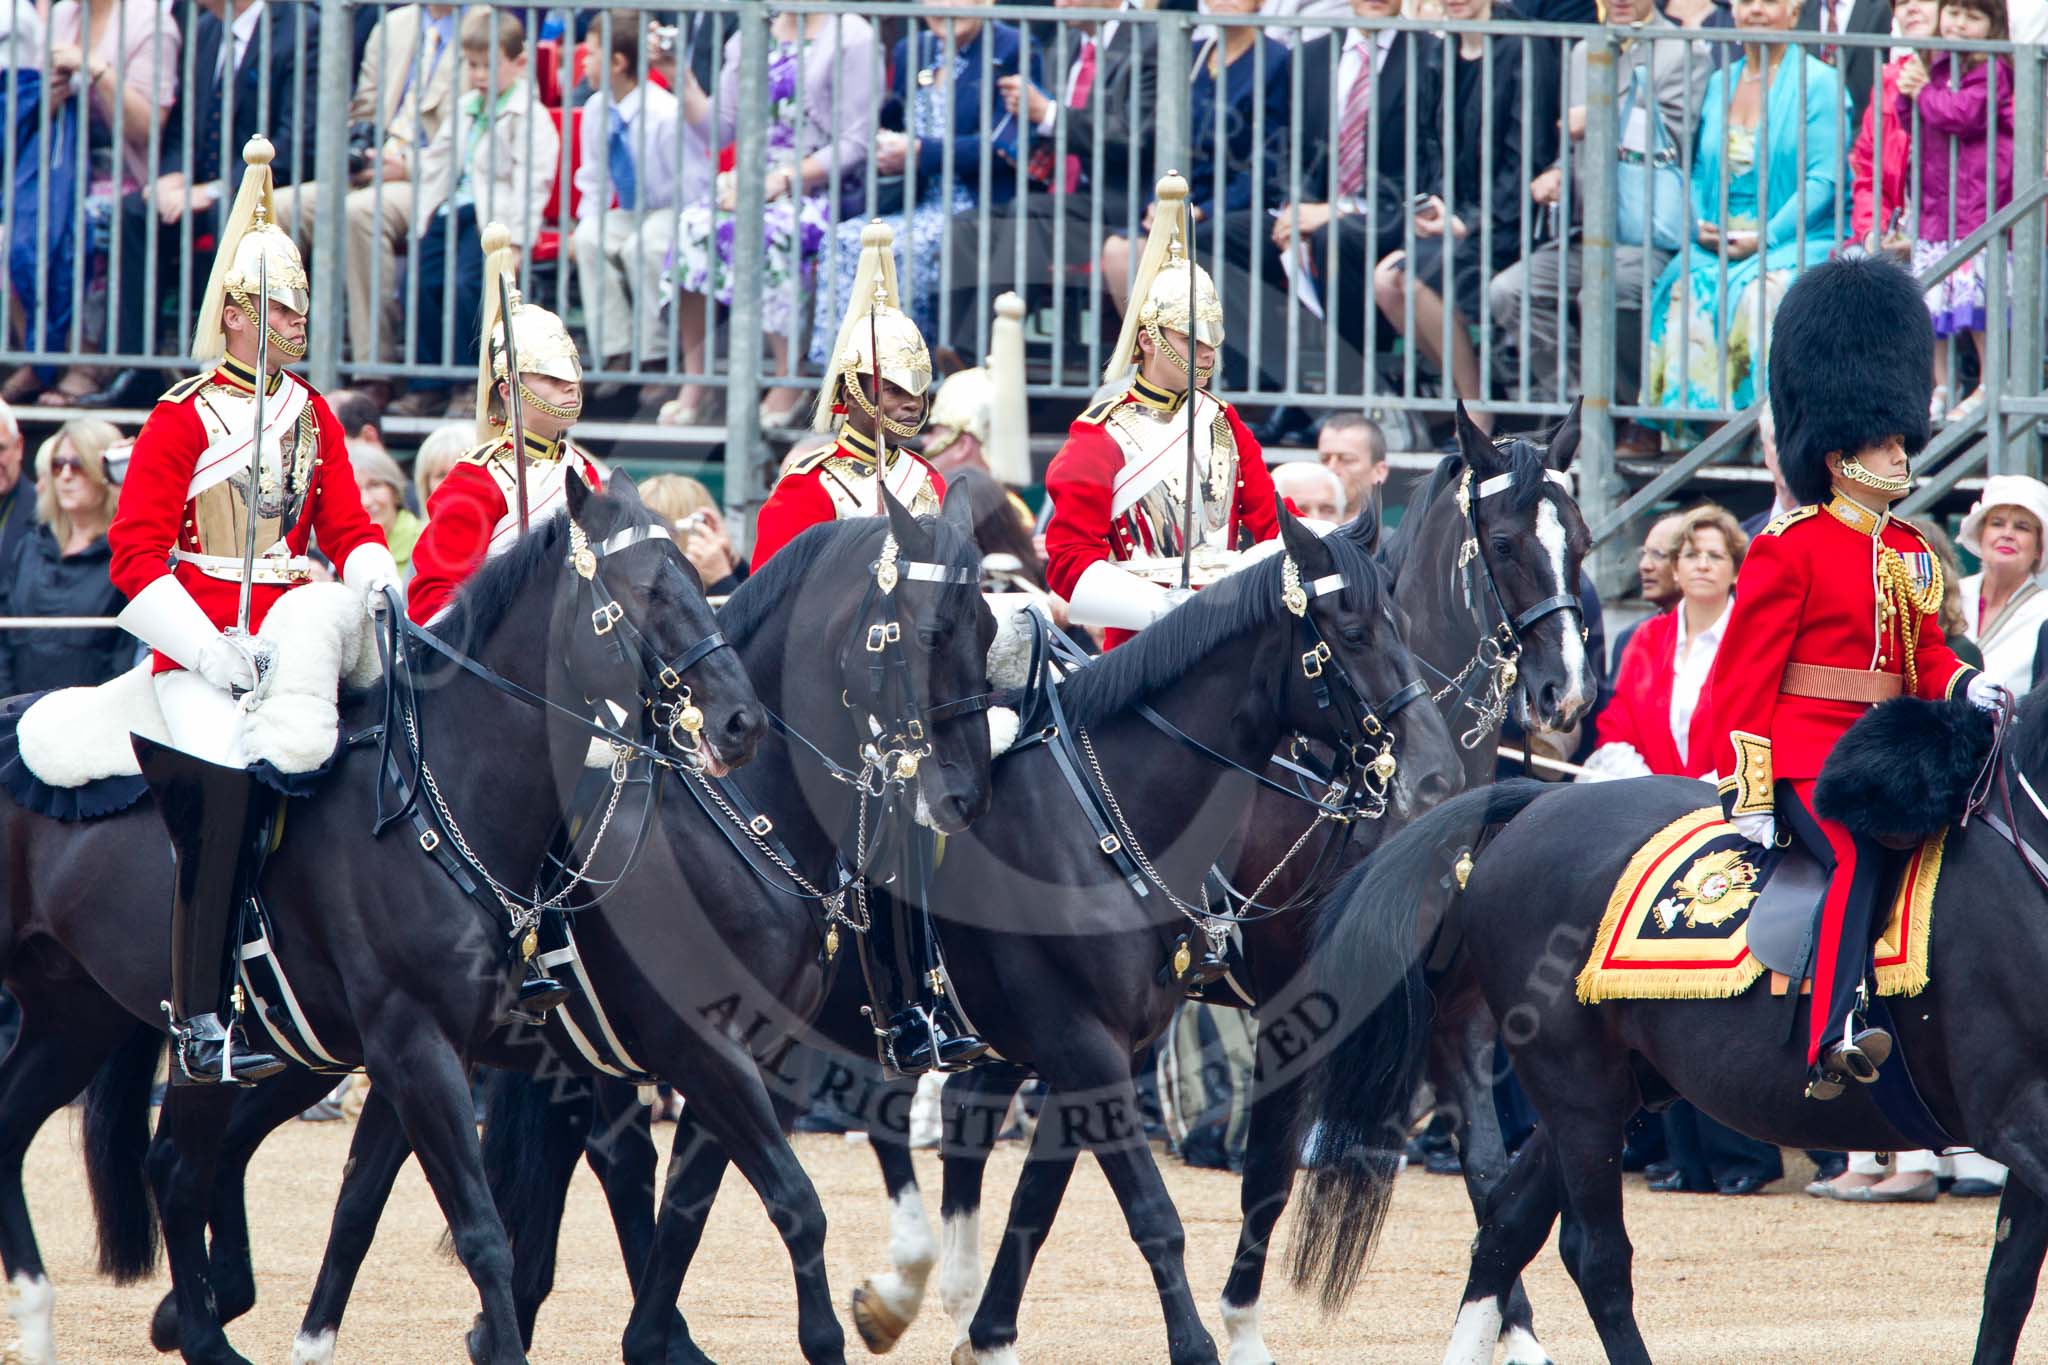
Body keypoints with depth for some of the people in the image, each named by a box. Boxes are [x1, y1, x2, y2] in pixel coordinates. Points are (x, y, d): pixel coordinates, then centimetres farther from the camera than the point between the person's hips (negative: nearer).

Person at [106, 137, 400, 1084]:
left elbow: (347, 528, 15)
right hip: (203, 649, -6)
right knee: (229, 790, -18)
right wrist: (210, 649, -16)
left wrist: (376, 583, -9)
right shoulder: (181, 420, -3)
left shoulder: (312, 417, 15)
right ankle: (198, 1028, -16)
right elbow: (136, 554, -7)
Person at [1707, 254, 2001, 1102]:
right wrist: (1748, 795, -11)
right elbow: (1745, 674, -6)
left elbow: (1924, 657, 21)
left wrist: (1964, 687, -4)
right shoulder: (1789, 549, -4)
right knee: (1861, 851, -31)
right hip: (1808, 754, -9)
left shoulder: (1907, 553, 18)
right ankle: (1836, 1036, -43)